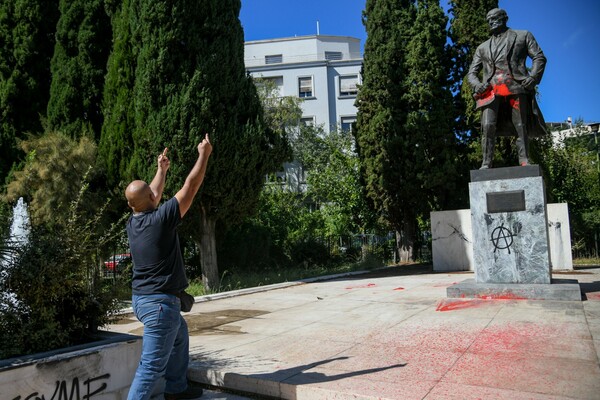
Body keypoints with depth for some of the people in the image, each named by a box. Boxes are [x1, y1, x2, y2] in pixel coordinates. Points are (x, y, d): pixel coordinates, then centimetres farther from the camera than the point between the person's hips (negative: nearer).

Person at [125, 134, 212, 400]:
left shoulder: (132, 223, 2)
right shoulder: (160, 219, -19)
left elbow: (150, 198, 21)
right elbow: (190, 187, -13)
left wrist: (162, 171, 32)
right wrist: (204, 154, -1)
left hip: (141, 298, 10)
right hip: (160, 301, -9)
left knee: (180, 335, 29)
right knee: (152, 366, -4)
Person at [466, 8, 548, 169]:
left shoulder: (523, 36, 22)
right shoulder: (483, 47, 27)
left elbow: (539, 57, 13)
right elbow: (471, 72, 22)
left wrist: (533, 77, -7)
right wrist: (477, 85, -1)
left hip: (516, 87, -1)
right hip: (491, 90, 1)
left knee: (521, 127, -4)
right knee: (488, 127, -16)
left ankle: (525, 162, -4)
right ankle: (486, 164, -17)